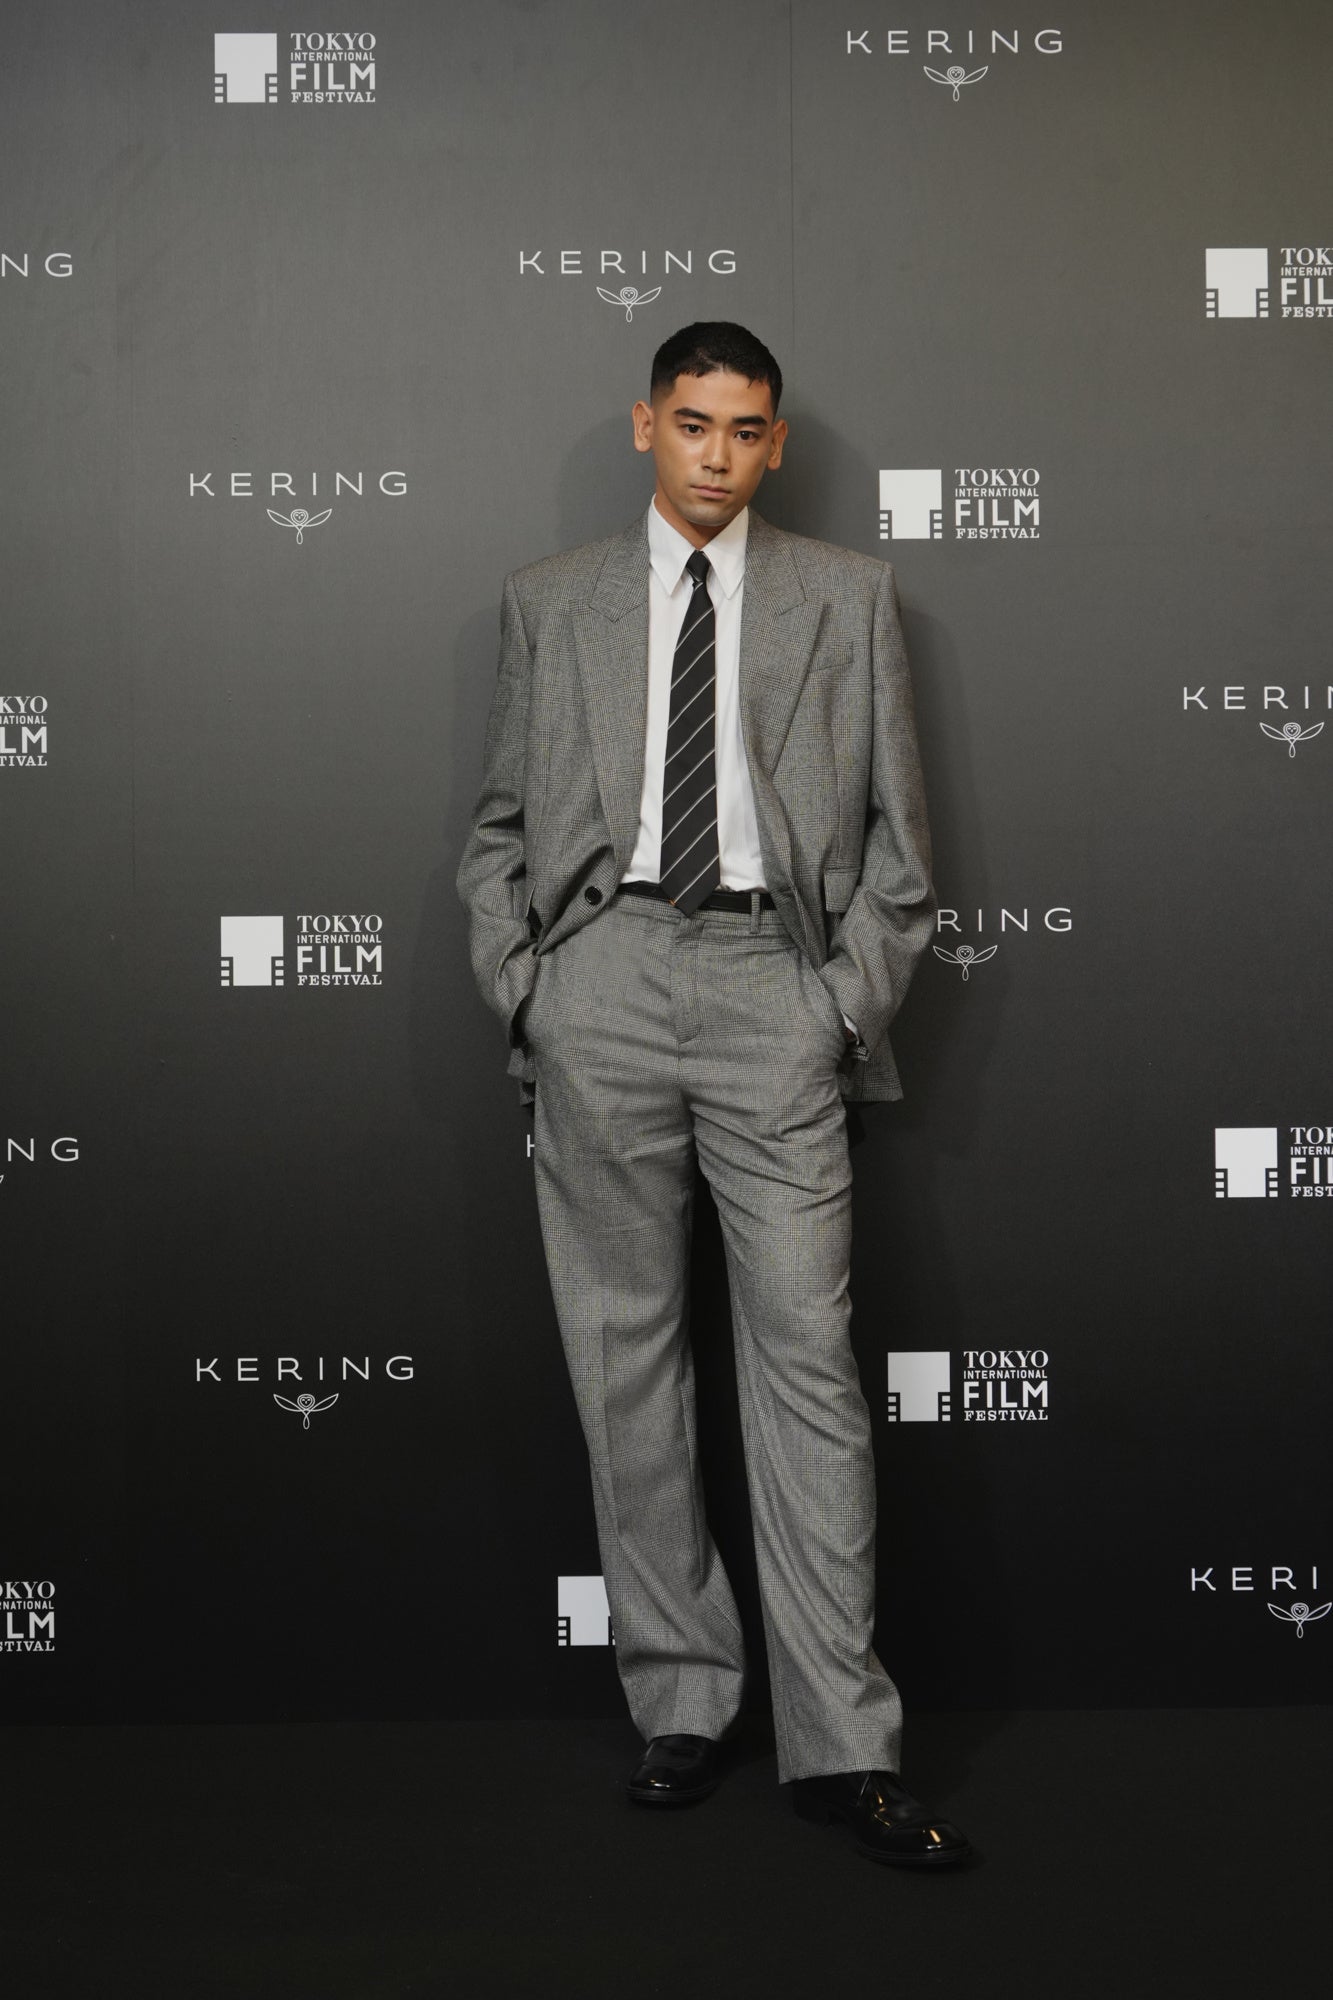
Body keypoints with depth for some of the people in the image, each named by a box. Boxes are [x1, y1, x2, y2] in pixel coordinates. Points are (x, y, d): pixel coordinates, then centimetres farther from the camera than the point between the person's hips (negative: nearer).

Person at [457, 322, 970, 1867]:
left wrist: (854, 999, 0)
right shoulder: (550, 600, 14)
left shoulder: (847, 597, 12)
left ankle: (840, 1746, 1)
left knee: (806, 1350, -5)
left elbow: (896, 827, 10)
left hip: (770, 981, -1)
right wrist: (519, 985, 1)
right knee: (624, 1349, 4)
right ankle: (678, 1699, 15)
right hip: (601, 976, 1)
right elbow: (498, 821, 14)